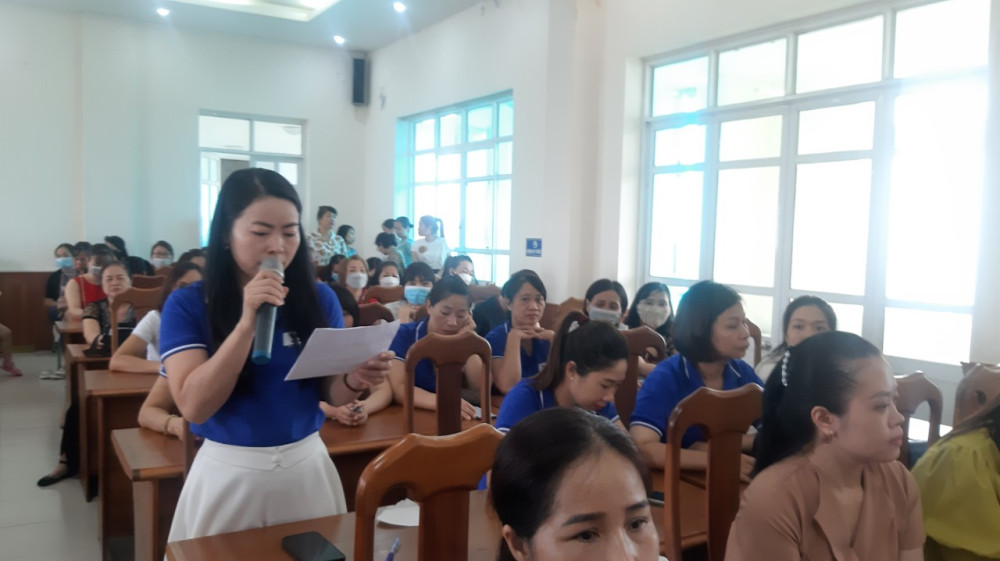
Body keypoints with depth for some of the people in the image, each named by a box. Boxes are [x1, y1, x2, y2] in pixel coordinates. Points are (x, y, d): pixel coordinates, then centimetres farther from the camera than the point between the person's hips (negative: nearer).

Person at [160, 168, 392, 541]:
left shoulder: (319, 298, -2)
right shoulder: (187, 304, -9)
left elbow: (331, 394, 3)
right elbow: (194, 406, -18)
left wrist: (355, 379, -20)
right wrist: (248, 322, -26)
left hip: (307, 465, 2)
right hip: (228, 473, -2)